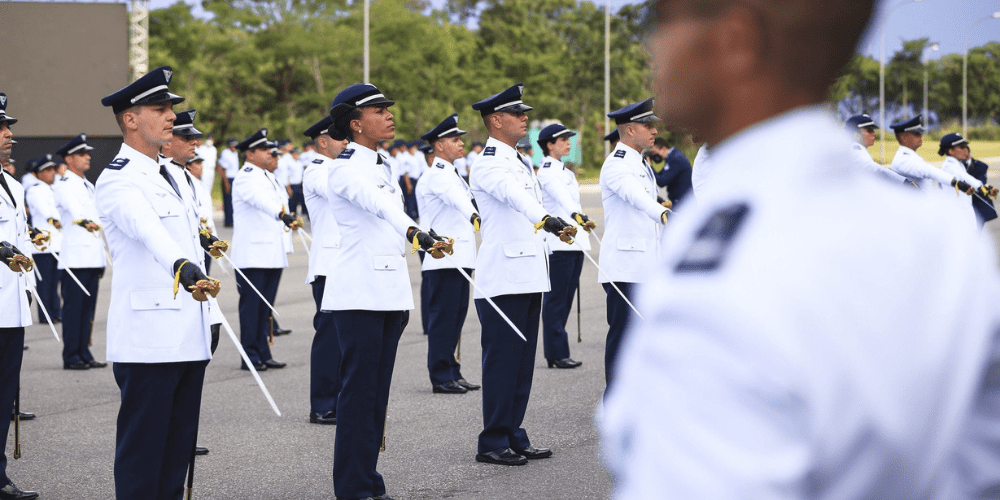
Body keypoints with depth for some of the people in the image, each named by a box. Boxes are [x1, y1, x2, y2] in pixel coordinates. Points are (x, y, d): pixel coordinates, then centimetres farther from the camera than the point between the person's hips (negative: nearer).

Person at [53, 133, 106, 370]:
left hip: (93, 257, 8)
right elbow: (73, 208, -27)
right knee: (73, 306, -6)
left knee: (88, 307, 9)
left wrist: (102, 250, 21)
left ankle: (84, 353, 14)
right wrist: (84, 221, -47)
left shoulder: (88, 186, 21)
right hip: (74, 257, -8)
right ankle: (71, 357, -3)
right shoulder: (64, 186, -6)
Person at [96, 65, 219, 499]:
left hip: (188, 337, 9)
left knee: (178, 448, 11)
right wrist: (184, 267, -50)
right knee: (142, 450, -4)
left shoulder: (167, 177, 18)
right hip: (148, 341, -9)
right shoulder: (118, 180, -12)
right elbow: (148, 231, -33)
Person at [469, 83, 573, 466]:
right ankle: (492, 444, 1)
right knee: (501, 360, -5)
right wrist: (545, 219, -48)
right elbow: (512, 194, -32)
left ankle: (514, 438, 17)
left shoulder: (519, 162, 18)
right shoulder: (488, 163, -12)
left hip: (528, 276, 9)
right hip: (502, 279, -9)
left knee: (522, 362, 11)